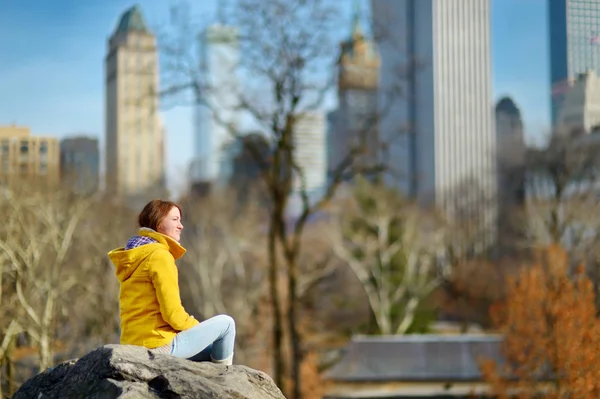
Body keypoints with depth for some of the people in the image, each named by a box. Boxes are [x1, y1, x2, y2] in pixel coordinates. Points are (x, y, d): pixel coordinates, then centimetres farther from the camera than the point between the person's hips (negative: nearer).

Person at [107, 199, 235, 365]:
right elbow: (173, 313, -18)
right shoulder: (159, 255, -14)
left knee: (213, 351, 26)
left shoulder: (135, 257, 15)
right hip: (160, 344, -10)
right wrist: (198, 327, 2)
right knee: (225, 323, 4)